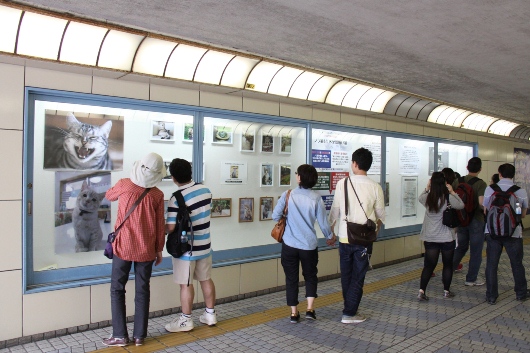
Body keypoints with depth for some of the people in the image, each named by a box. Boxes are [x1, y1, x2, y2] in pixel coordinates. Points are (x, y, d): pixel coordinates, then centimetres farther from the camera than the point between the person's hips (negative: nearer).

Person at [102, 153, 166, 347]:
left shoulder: (124, 184, -7)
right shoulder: (157, 195, -4)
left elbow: (109, 196, 15)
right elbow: (160, 225, 1)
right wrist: (159, 249, 11)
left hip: (123, 247, -1)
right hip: (146, 250, 1)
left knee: (117, 290, 10)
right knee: (142, 291, 10)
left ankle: (120, 335, 11)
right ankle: (140, 335, 15)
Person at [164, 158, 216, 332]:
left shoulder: (177, 198, -22)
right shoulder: (205, 189, -2)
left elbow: (170, 227, -21)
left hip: (186, 248, -7)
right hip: (204, 245, 7)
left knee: (185, 284, 6)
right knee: (206, 279, 17)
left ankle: (186, 320, 18)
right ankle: (210, 314, 29)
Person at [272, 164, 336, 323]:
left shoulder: (288, 195, -8)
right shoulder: (316, 198, -8)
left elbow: (275, 216, -7)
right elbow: (323, 223, -3)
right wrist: (330, 237, 16)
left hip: (289, 244, 0)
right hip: (309, 245, 0)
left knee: (291, 278, 13)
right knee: (310, 276, 21)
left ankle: (294, 313, 19)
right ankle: (310, 309, 14)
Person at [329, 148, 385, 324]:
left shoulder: (342, 183, -7)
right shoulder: (375, 187, -7)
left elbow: (335, 210, -2)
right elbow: (380, 215, 4)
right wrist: (376, 231, 23)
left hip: (344, 237, 1)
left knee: (346, 275, 17)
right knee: (358, 277, 7)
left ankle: (350, 307, 29)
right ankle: (349, 313, 10)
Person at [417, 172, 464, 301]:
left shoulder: (427, 198, -5)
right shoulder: (448, 198, -14)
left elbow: (420, 198, 19)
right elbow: (461, 206, 4)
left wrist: (427, 188, 16)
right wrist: (452, 192, 4)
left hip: (430, 238, 3)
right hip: (447, 238, -2)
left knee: (429, 265, 7)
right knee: (448, 265, 15)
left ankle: (421, 291, -1)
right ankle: (446, 291, 25)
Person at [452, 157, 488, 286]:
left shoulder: (458, 181, 0)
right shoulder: (481, 184, -15)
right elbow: (481, 203, -26)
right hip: (476, 220, -5)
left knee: (461, 247, 23)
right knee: (476, 251, 8)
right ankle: (471, 279, 15)